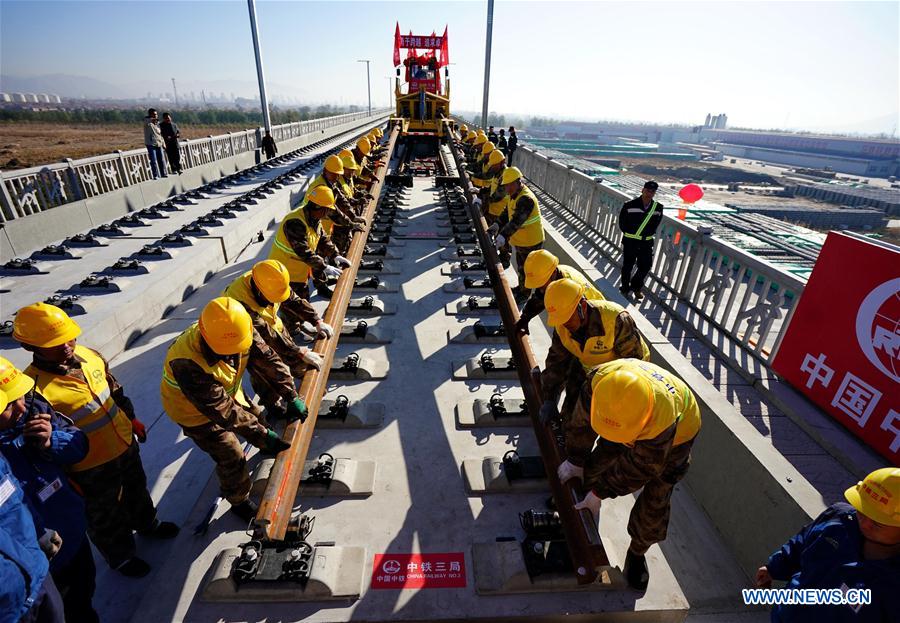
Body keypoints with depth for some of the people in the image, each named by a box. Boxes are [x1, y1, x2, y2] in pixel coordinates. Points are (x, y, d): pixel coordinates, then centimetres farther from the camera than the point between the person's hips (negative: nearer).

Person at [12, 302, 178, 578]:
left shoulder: (88, 355, -10)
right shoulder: (35, 389, -30)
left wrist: (132, 419, 16)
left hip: (125, 445, 6)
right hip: (91, 468, -6)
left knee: (136, 490, 31)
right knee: (106, 517, 20)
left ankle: (147, 524, 59)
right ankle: (121, 557, 47)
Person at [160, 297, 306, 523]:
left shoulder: (238, 331, -29)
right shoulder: (187, 364, -44)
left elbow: (268, 359, -21)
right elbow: (223, 410, -39)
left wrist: (292, 397, -25)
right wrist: (262, 436, -35)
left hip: (227, 392, 6)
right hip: (195, 410, -5)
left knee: (255, 417, 24)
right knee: (232, 458, 1)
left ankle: (273, 447, 58)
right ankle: (240, 502, 29)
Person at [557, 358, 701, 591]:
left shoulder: (663, 416, -46)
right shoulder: (599, 379, -37)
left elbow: (638, 468, -28)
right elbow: (582, 419, -16)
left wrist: (600, 493, -19)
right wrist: (575, 460, -3)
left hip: (677, 431, -4)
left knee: (655, 503, -2)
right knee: (599, 459, 9)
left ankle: (637, 553, 25)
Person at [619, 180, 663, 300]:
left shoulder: (658, 207, -3)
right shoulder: (630, 205, -15)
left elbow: (656, 223, 14)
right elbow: (622, 222, -2)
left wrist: (650, 234, 6)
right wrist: (628, 233, 2)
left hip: (646, 242, 4)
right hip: (630, 241, -3)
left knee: (646, 266, 10)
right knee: (627, 266, 9)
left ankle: (636, 286, 34)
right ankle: (625, 287, 30)